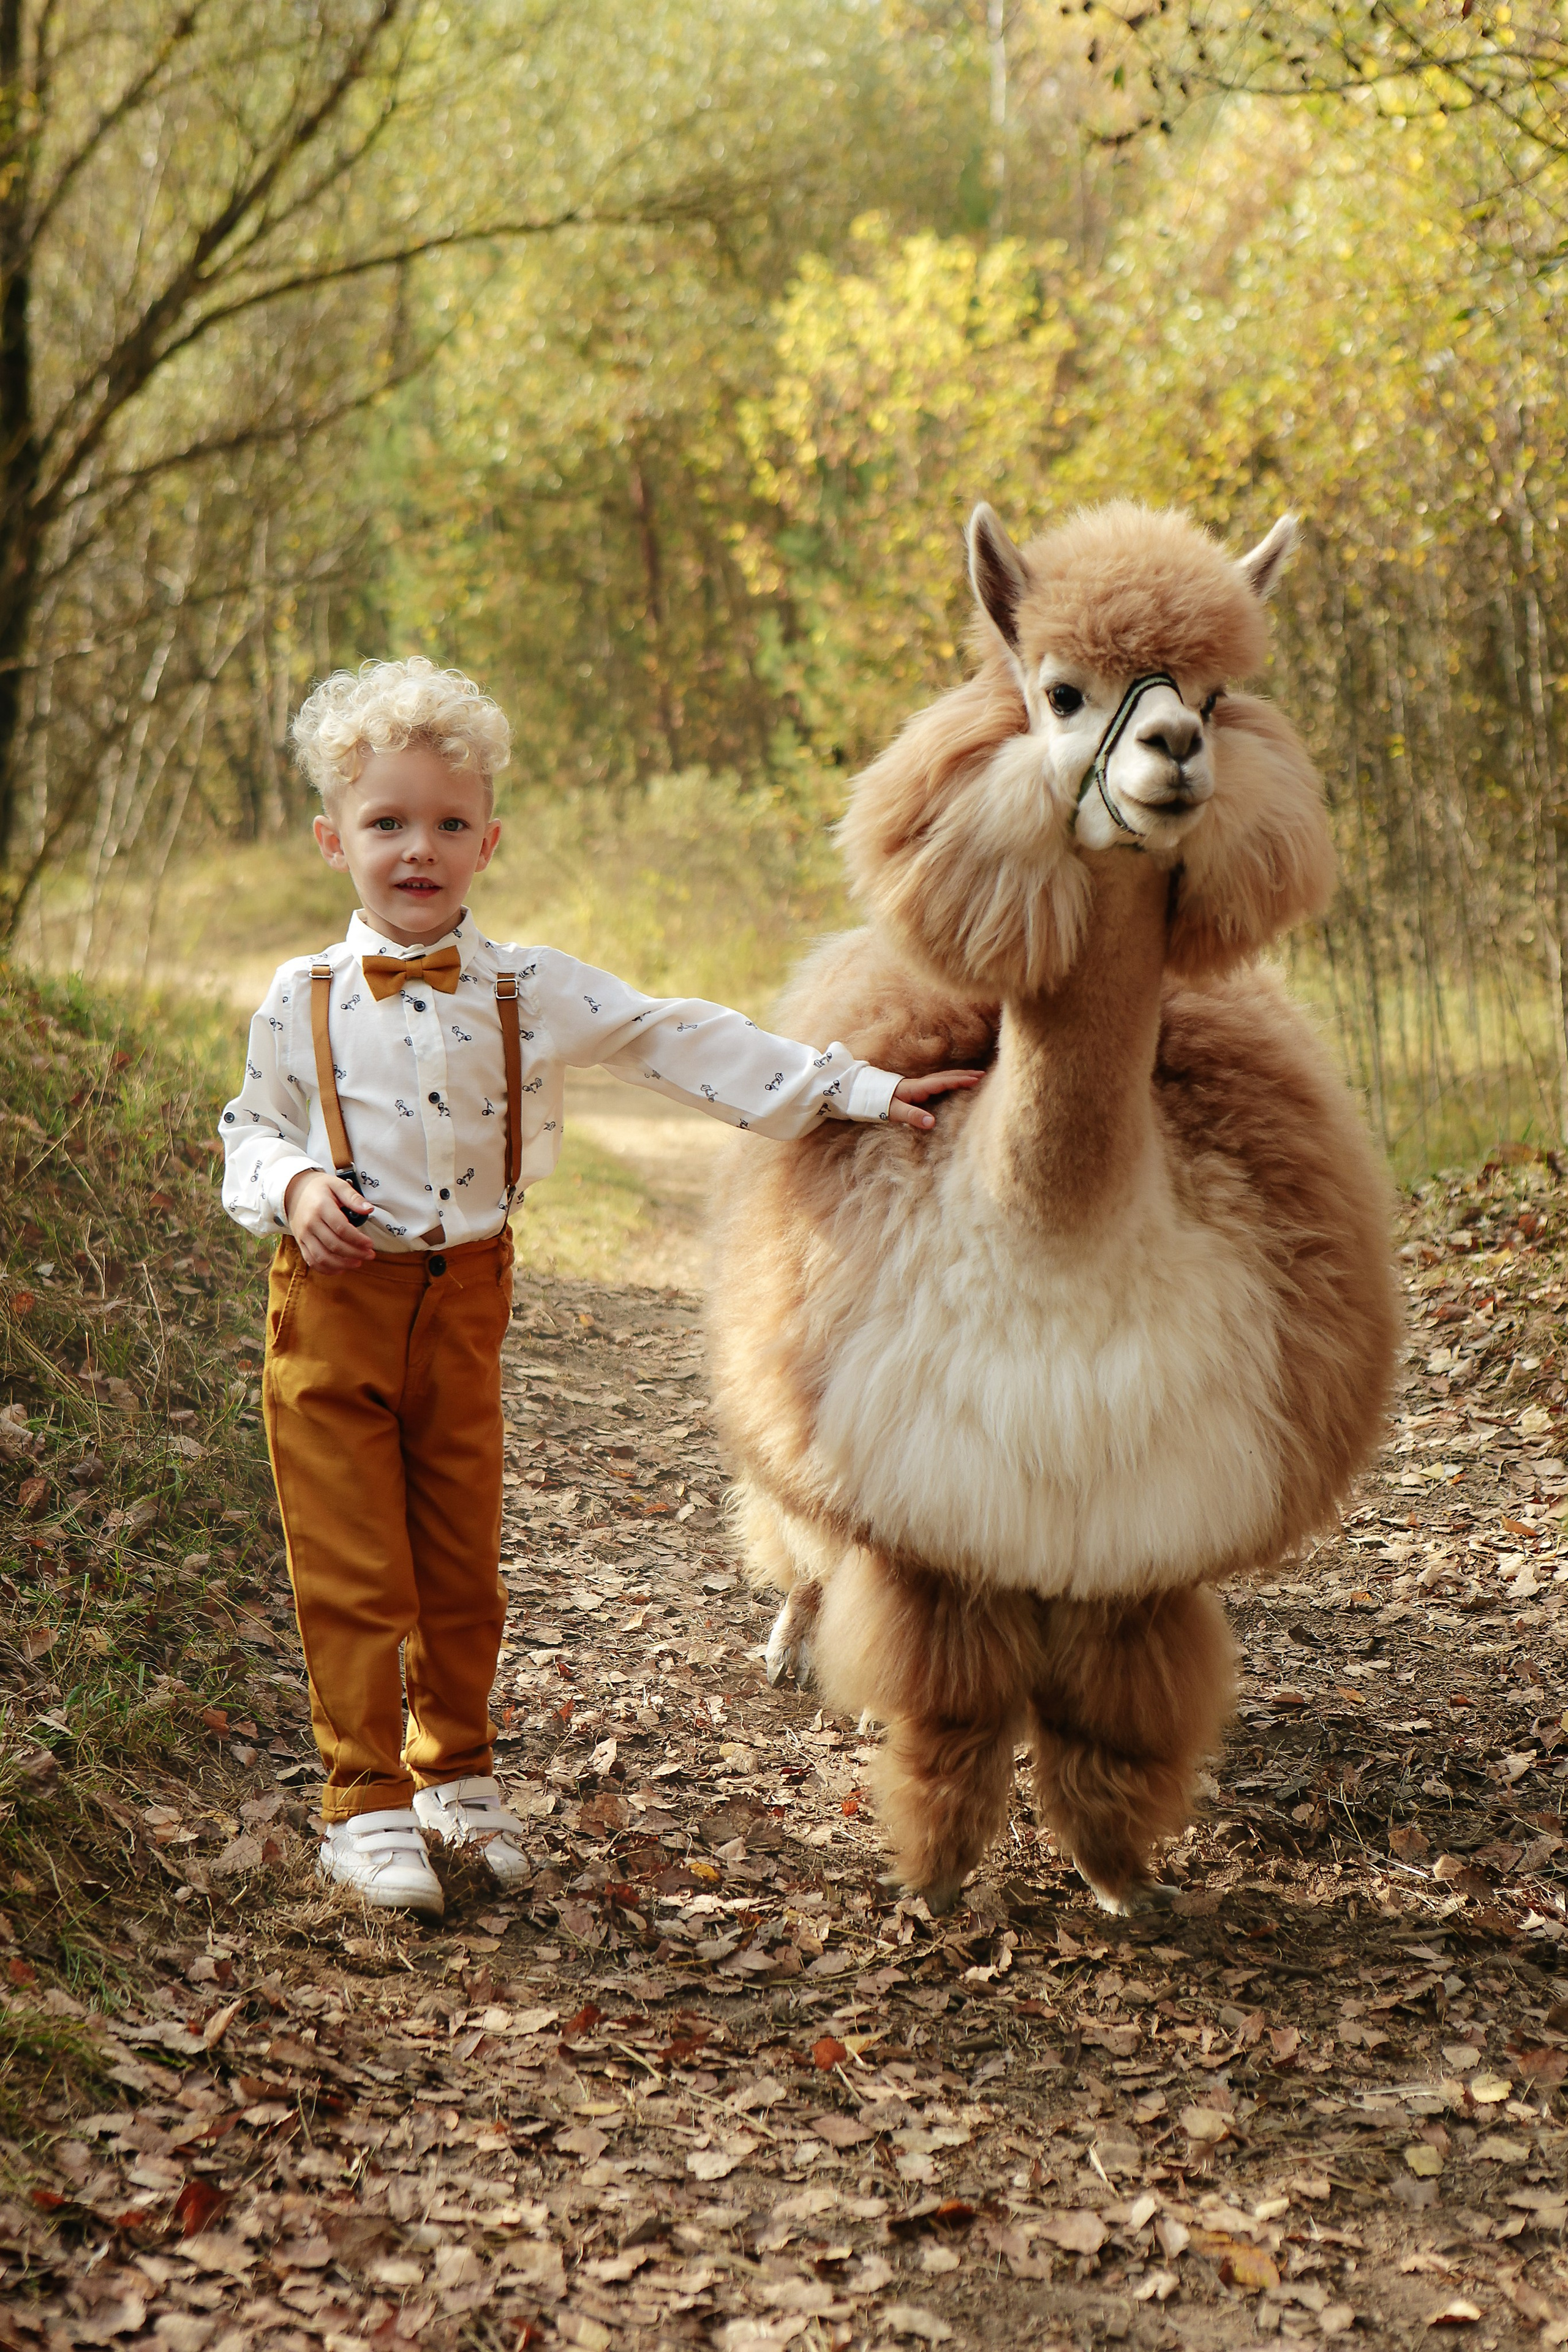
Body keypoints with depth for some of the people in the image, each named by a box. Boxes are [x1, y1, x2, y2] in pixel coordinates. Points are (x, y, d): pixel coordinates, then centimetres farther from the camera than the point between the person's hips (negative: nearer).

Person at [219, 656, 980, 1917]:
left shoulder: (535, 991, -2)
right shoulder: (303, 1000, -2)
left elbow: (687, 1043, -2)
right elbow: (252, 1129, 9)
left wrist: (853, 1090, -5)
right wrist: (292, 1184, -14)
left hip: (466, 1298, 2)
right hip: (336, 1298, -2)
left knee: (463, 1561, 11)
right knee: (353, 1571, 0)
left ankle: (457, 1772, 29)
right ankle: (367, 1805, 12)